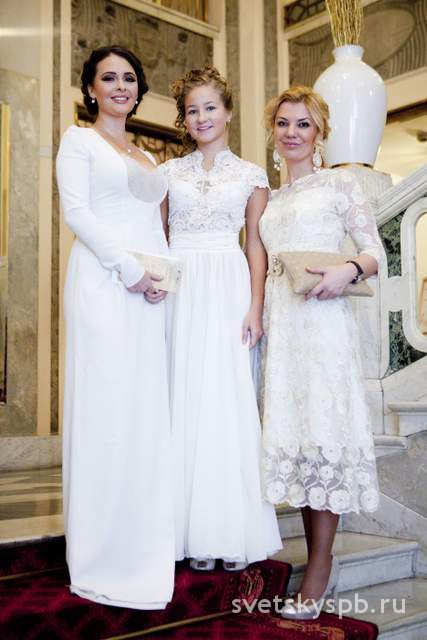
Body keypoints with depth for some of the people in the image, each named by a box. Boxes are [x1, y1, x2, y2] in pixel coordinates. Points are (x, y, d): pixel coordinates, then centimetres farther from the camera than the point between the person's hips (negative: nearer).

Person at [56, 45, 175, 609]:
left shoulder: (146, 157, 24)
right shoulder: (79, 140, 6)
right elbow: (76, 211, -7)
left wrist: (163, 275, 6)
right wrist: (129, 270, -15)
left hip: (149, 289, 7)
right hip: (103, 282, -6)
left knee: (148, 411, 5)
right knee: (106, 410, -6)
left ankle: (142, 548, 15)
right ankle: (103, 562, 4)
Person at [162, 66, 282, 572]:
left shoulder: (251, 175, 10)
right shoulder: (169, 171, 14)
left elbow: (256, 246, 5)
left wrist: (255, 307, -4)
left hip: (228, 290, -1)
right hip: (179, 290, 2)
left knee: (228, 400, -4)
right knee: (184, 400, -1)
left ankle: (233, 534, 7)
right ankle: (193, 535, 8)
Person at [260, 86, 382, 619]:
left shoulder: (339, 183, 5)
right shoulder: (271, 198, 21)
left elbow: (374, 250, 1)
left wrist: (348, 269, -19)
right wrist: (258, 310, 8)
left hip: (322, 317, -6)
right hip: (279, 321, 6)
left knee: (322, 431, -8)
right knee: (290, 430, 4)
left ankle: (319, 568, -1)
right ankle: (319, 560, 14)